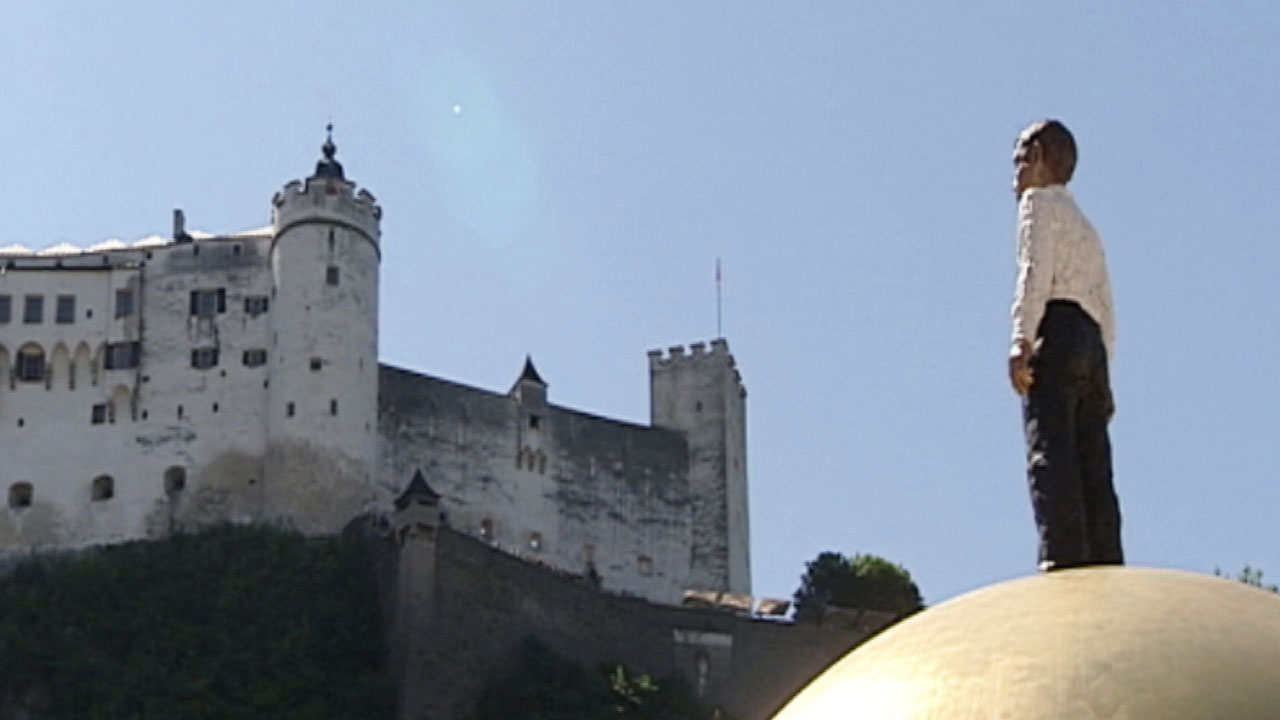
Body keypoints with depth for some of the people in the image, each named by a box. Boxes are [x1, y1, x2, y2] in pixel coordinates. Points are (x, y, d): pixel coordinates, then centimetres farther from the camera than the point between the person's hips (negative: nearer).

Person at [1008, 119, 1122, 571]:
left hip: (1056, 328, -8)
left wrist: (1021, 338, -19)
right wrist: (1103, 372, 21)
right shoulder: (1085, 227, 32)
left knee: (1050, 452, -18)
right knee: (1092, 463, 0)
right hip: (1092, 339, 8)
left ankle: (1064, 557, -31)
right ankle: (1106, 566, -8)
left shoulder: (1040, 202, 9)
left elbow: (1036, 268, -9)